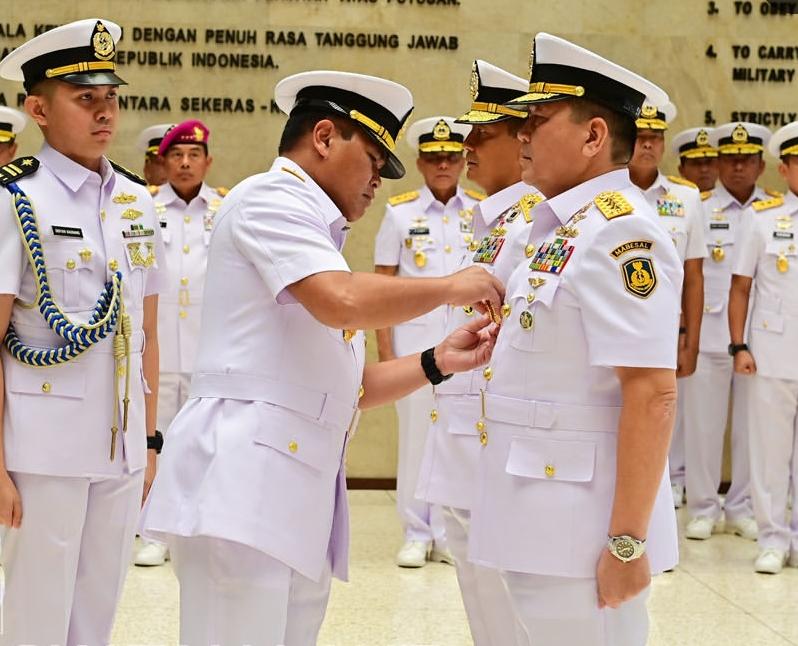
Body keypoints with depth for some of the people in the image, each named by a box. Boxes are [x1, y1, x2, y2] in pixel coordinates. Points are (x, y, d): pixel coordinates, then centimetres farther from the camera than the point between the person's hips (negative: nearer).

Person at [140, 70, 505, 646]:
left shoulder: (317, 236, 25)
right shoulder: (269, 198, -3)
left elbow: (342, 389, 23)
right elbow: (343, 301, -21)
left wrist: (438, 362, 11)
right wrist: (450, 287, -6)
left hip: (301, 493, 10)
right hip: (244, 479, -10)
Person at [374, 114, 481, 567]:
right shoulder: (400, 212, 2)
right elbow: (381, 284, 3)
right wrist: (384, 348, -2)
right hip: (415, 341, -1)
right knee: (416, 436, 4)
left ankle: (450, 534, 15)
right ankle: (417, 535, 14)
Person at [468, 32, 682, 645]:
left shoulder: (619, 232, -17)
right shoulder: (566, 228, 13)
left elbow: (653, 394, -22)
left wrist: (628, 542, -23)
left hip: (582, 533, -9)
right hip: (545, 526, 9)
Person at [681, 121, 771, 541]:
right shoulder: (699, 210, 3)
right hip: (708, 336, -1)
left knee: (751, 426, 6)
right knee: (703, 424, 4)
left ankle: (742, 507, 19)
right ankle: (703, 508, 16)